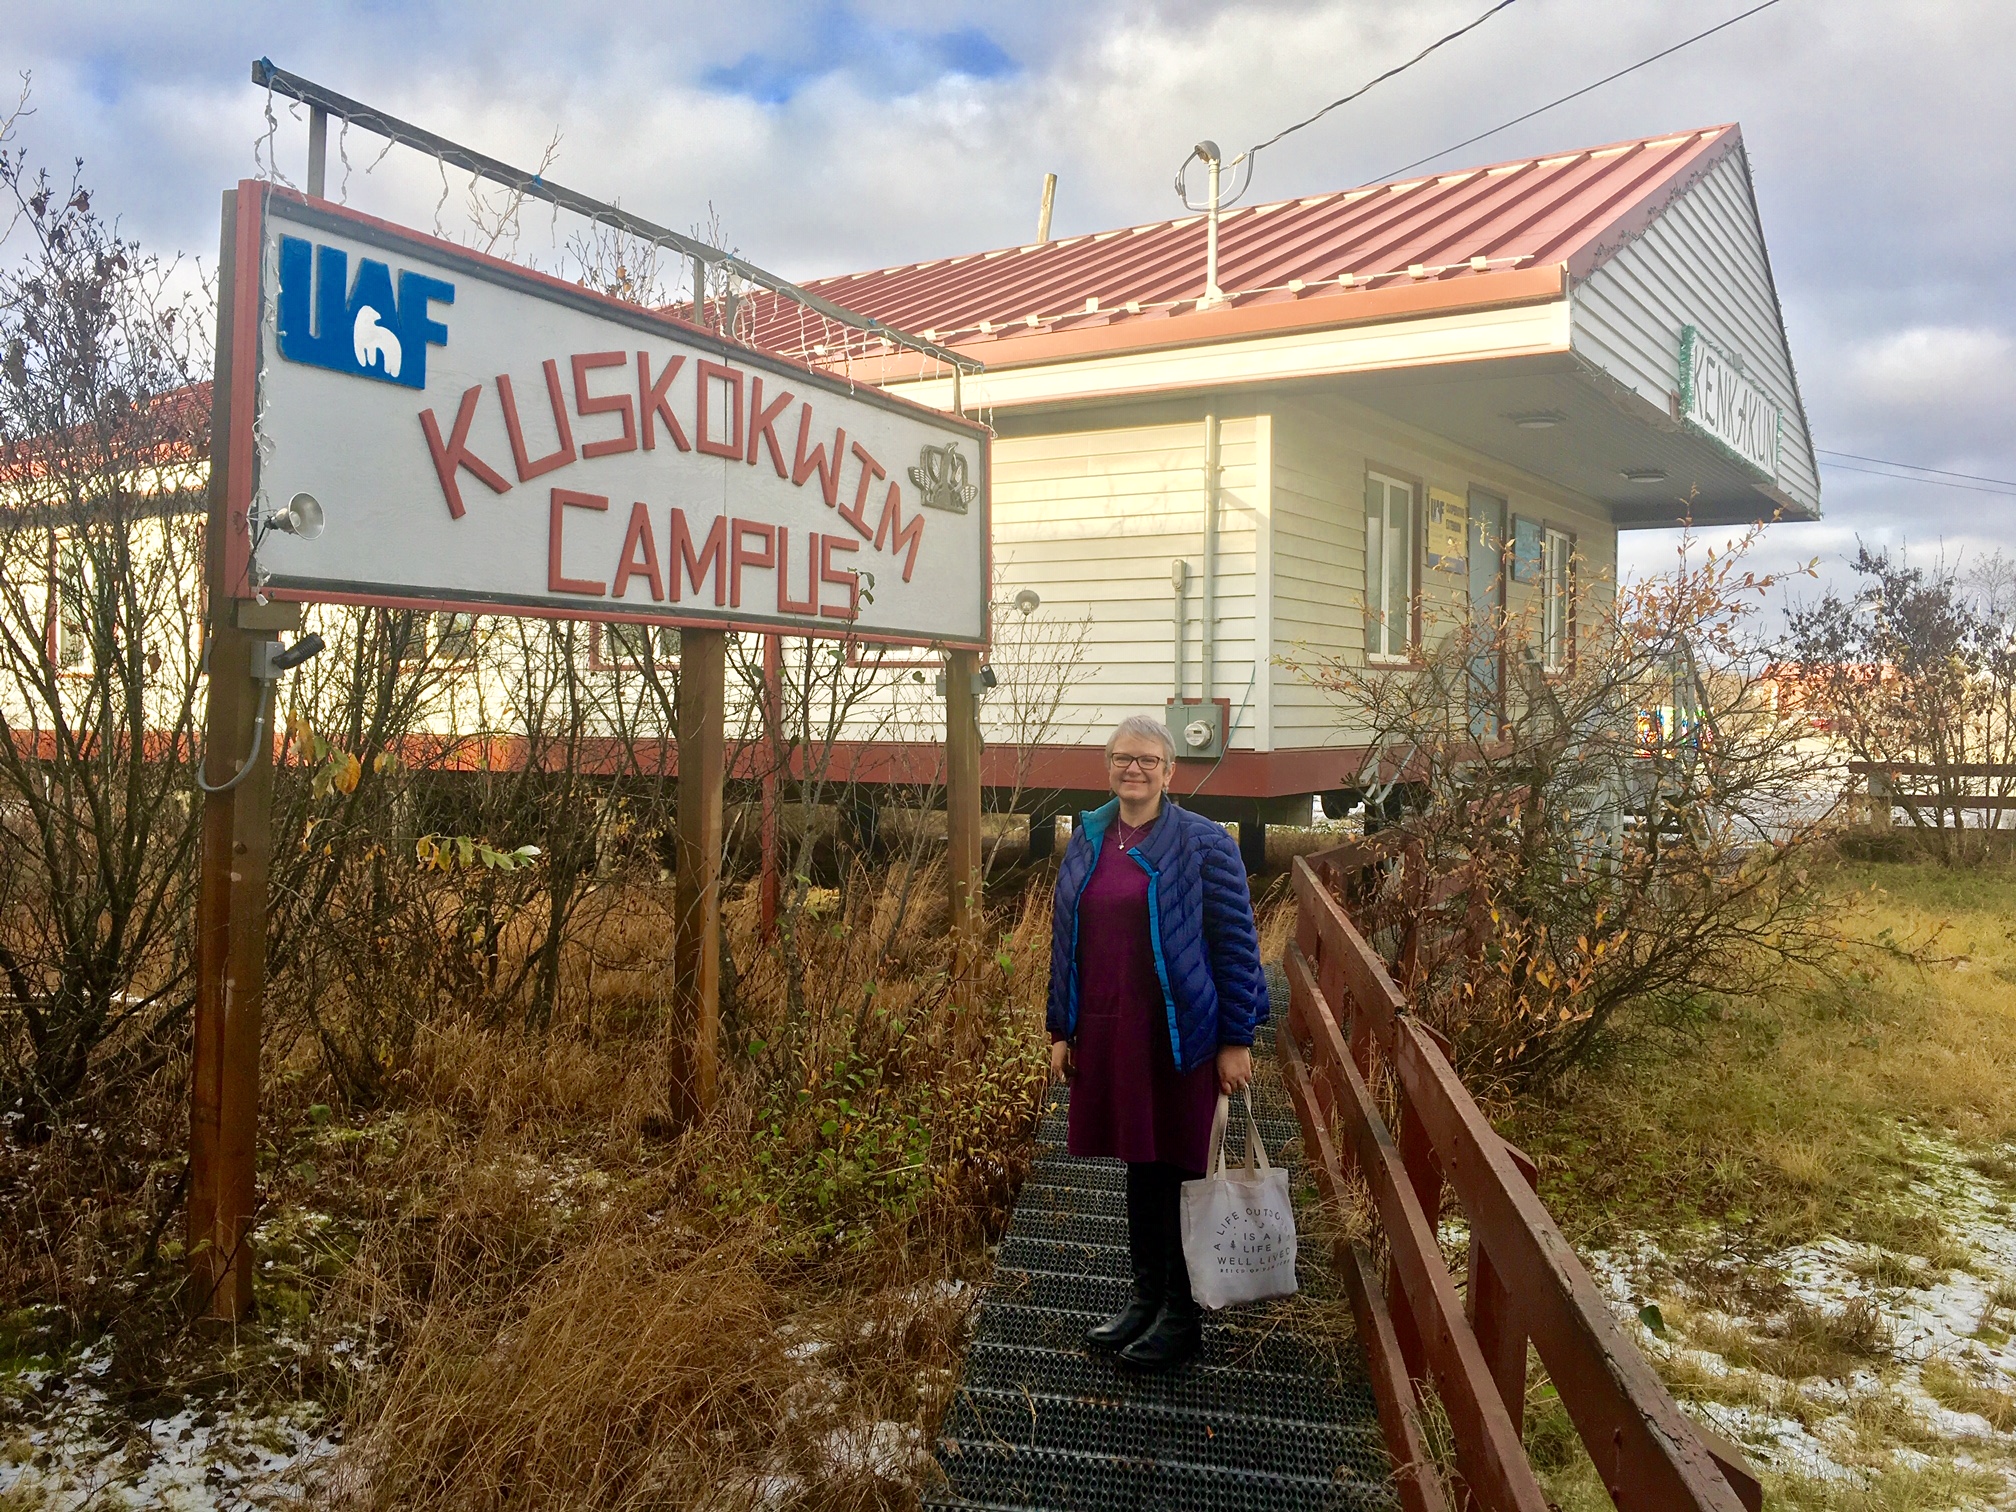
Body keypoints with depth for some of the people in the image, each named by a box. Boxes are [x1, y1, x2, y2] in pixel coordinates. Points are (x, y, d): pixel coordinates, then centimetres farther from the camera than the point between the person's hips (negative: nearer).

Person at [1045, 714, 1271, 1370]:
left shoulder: (1203, 843, -6)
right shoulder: (1086, 841, 8)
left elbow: (1236, 945, -7)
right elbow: (1065, 940, 13)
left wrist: (1236, 1041, -9)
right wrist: (1062, 1030, 11)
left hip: (1178, 1037, -4)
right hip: (1107, 1033, 5)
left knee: (1178, 1170, 4)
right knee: (1139, 1165, 15)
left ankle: (1181, 1316, 18)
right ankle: (1145, 1298, 28)